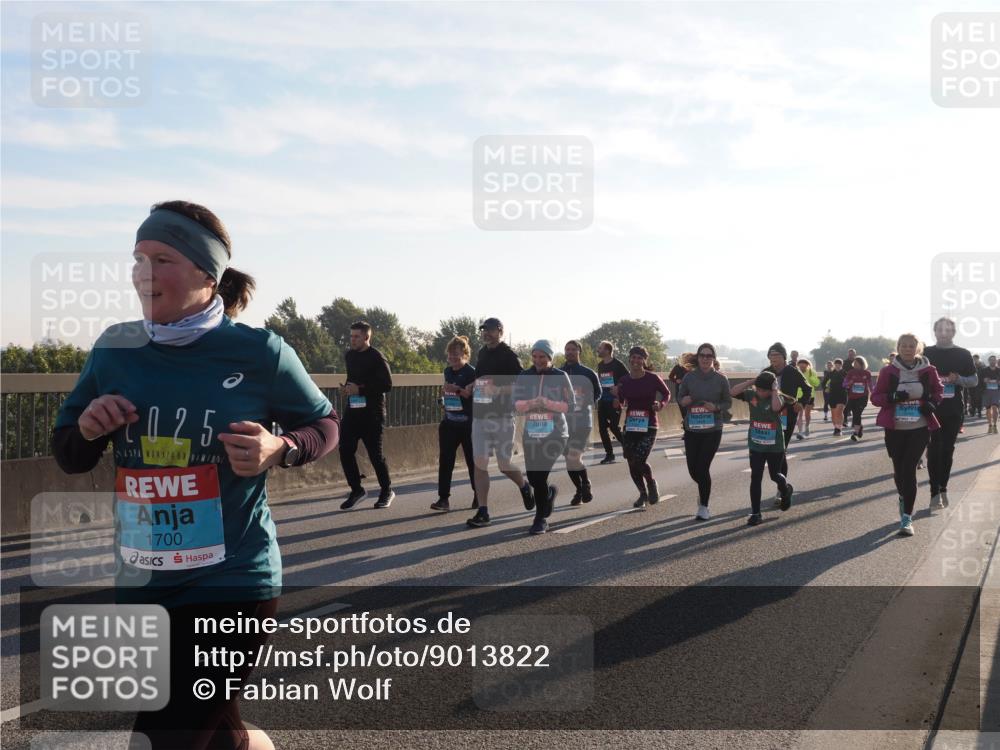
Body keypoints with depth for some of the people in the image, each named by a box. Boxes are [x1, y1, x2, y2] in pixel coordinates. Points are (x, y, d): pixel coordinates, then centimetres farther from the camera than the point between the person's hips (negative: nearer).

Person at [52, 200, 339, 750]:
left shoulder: (258, 353, -10)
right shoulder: (114, 349, 1)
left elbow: (326, 426, 3)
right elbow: (68, 458, 10)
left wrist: (279, 451, -17)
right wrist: (88, 427, -12)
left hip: (232, 584, -5)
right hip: (139, 585, 5)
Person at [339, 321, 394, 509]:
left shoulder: (376, 357, -10)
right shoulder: (349, 355, 12)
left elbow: (387, 384, -16)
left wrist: (360, 389, -20)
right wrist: (347, 388, 4)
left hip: (372, 412, -6)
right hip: (352, 409, 6)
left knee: (375, 452, 0)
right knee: (345, 450, -1)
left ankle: (386, 491, 19)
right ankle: (356, 490, 14)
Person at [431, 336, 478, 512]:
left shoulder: (472, 373, -10)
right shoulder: (448, 371, 10)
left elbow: (477, 396, -19)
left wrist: (458, 390, -30)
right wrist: (443, 399, 10)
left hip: (468, 423, -6)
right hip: (449, 422, 6)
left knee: (472, 460, 7)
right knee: (445, 461, -3)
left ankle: (478, 497, 23)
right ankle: (444, 498, -3)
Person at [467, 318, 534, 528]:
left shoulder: (509, 356, -8)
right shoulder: (482, 353, 14)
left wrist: (498, 389, -24)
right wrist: (474, 387, 9)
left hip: (502, 416, -6)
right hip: (480, 414, 6)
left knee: (504, 465, 0)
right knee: (480, 463, -1)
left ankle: (524, 486, 32)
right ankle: (482, 512, 1)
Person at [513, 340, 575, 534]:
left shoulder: (561, 377, -2)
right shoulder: (524, 377, 5)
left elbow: (571, 405, -4)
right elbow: (516, 405, 1)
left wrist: (548, 403, -19)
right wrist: (530, 403, -20)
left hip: (555, 434, -4)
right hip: (531, 434, 4)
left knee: (540, 476, -13)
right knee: (533, 477, 6)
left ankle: (541, 519, 2)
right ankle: (550, 492, 41)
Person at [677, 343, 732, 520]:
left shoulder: (721, 379, -4)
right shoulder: (689, 377, -1)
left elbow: (728, 403, 4)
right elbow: (679, 397, 9)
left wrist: (716, 407, -16)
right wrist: (684, 401, -14)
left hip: (712, 429, -2)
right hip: (692, 428, 2)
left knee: (703, 467, -6)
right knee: (693, 468, 5)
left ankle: (703, 507, 10)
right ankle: (704, 491, 40)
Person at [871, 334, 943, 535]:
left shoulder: (928, 371, 1)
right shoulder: (888, 371, -2)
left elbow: (938, 390, 17)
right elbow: (875, 397, 1)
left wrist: (932, 403, -4)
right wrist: (893, 397, -18)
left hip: (920, 428, -1)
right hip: (895, 429, 1)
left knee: (909, 469, -10)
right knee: (899, 469, 9)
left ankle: (907, 517, -9)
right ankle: (904, 500, 40)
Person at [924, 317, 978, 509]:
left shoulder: (963, 354, 6)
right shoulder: (926, 353, 5)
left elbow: (974, 380, 7)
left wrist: (958, 379, -12)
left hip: (954, 410, 1)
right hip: (931, 408, -1)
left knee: (948, 450, 5)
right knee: (934, 449, -6)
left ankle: (942, 489, 16)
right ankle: (935, 492, -6)